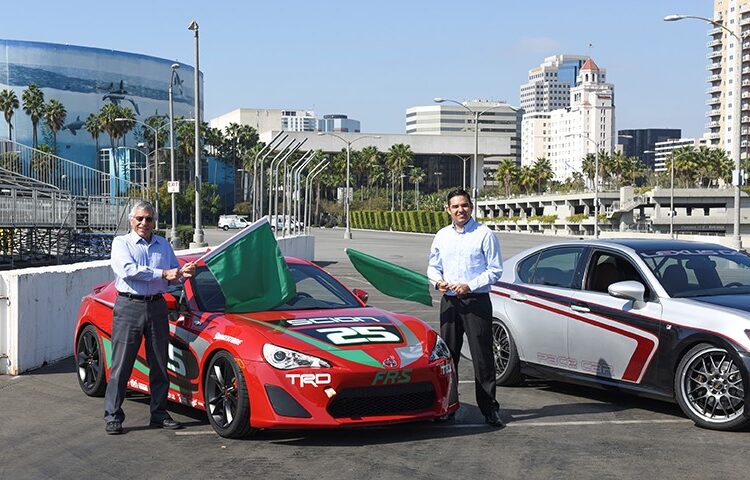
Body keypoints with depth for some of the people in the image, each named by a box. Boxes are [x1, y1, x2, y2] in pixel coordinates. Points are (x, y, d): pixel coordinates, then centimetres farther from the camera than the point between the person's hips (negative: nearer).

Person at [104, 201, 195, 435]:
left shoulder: (163, 245, 16)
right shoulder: (121, 243, 2)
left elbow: (174, 273, 20)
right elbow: (128, 270, -15)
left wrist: (184, 274, -5)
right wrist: (162, 274, -17)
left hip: (157, 306, 4)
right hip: (129, 306, -4)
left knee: (159, 364, 7)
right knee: (121, 365, -4)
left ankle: (159, 413, 15)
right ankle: (113, 416, 1)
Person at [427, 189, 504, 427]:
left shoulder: (485, 234, -3)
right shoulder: (442, 236, 13)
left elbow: (495, 269, -4)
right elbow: (433, 266, 21)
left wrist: (470, 286, -15)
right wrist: (437, 281, -2)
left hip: (476, 301, -5)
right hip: (449, 302, 5)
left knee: (482, 357, -4)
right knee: (448, 355, 7)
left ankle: (489, 409, 1)